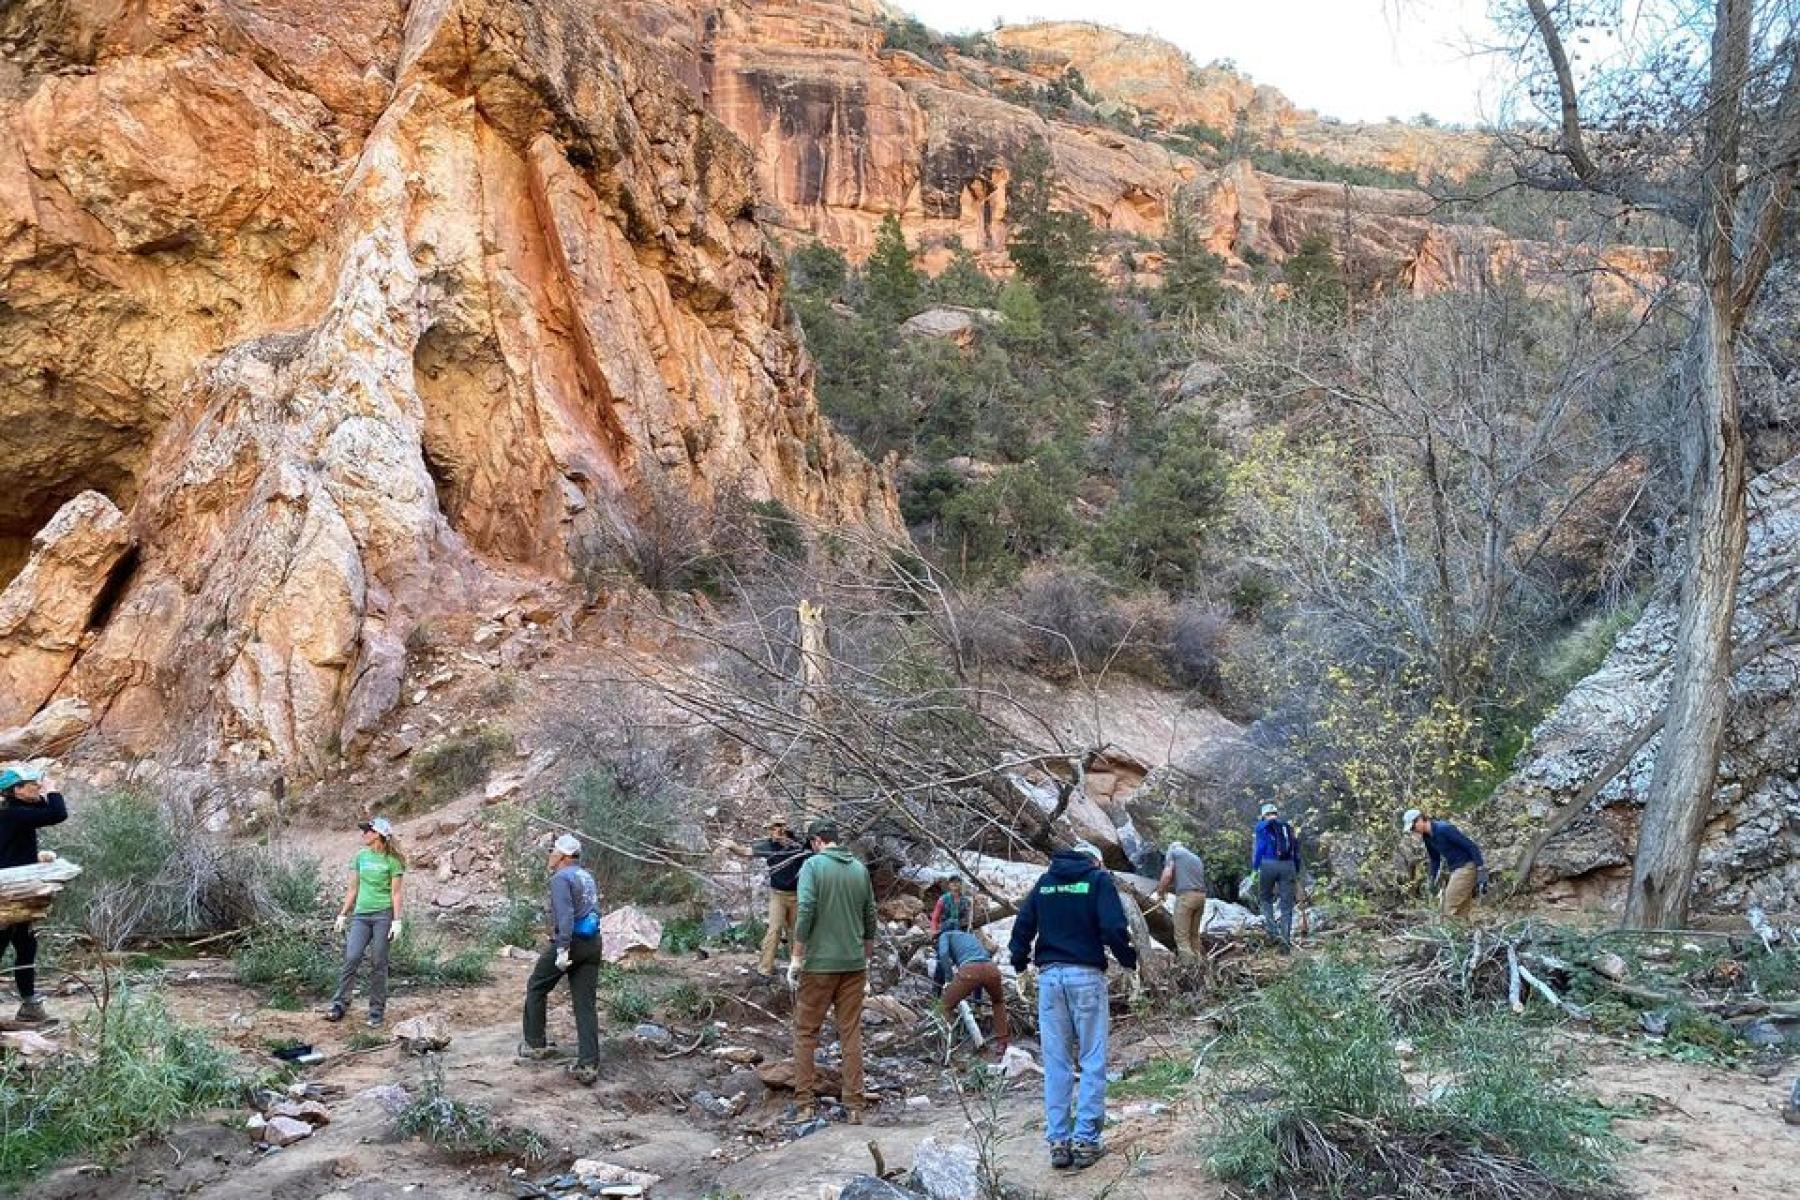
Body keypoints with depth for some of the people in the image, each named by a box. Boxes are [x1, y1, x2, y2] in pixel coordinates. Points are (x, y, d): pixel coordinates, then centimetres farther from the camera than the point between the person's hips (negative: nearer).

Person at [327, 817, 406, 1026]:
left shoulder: (392, 861, -4)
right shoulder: (360, 857, 10)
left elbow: (397, 893, -5)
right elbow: (353, 889, 16)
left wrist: (396, 921, -10)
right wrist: (342, 915, 13)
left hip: (383, 915, -4)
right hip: (361, 914, 4)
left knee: (379, 964, 0)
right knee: (351, 958, -9)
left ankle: (377, 1011, 7)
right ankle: (339, 1005, -4)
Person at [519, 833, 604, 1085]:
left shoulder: (561, 878, -9)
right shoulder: (588, 877, 17)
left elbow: (565, 914, -21)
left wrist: (563, 949, -25)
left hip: (570, 941, -7)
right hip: (593, 943, 7)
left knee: (536, 988, 16)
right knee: (585, 1004, 4)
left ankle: (535, 1045, 24)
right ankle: (588, 1066, -2)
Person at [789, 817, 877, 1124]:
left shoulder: (813, 865, -7)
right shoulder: (860, 869, 7)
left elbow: (805, 913, -16)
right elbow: (870, 920, 12)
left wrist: (796, 957, -9)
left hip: (818, 964, -4)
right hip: (854, 964, 4)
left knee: (805, 1033, 8)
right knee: (851, 1034, 8)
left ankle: (804, 1104, 7)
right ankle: (854, 1107, 9)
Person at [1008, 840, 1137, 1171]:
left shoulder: (1045, 881, 12)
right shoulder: (1099, 879, 0)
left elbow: (1022, 924, 10)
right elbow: (1114, 928, -11)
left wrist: (1021, 966, 21)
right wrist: (1130, 961, 2)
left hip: (1049, 976, 4)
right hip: (1087, 976, -4)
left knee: (1056, 1063, 8)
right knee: (1093, 1062, 4)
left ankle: (1058, 1141, 8)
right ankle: (1085, 1140, 0)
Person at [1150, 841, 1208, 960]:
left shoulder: (1173, 851, 11)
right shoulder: (1197, 858, 29)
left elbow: (1167, 875, -2)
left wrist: (1159, 893, 9)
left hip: (1186, 895, -7)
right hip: (1201, 895, 7)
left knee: (1182, 936, -6)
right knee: (1194, 934, 14)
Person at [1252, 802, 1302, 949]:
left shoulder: (1262, 826, 7)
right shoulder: (1288, 827, 18)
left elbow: (1259, 848, -3)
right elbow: (1296, 850, 17)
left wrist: (1255, 869, 0)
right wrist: (1297, 872, 21)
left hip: (1269, 865, -2)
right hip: (1288, 866, 2)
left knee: (1266, 898, 18)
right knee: (1287, 906, 5)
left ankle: (1273, 930, 4)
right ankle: (1286, 940, -1)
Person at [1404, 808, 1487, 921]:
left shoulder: (1444, 828, -20)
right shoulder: (1428, 837, 7)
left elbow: (1472, 847, -19)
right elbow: (1435, 860, 21)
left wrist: (1481, 871, -21)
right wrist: (1431, 879, 11)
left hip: (1466, 868, -9)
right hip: (1454, 870, 9)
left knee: (1451, 911, -12)